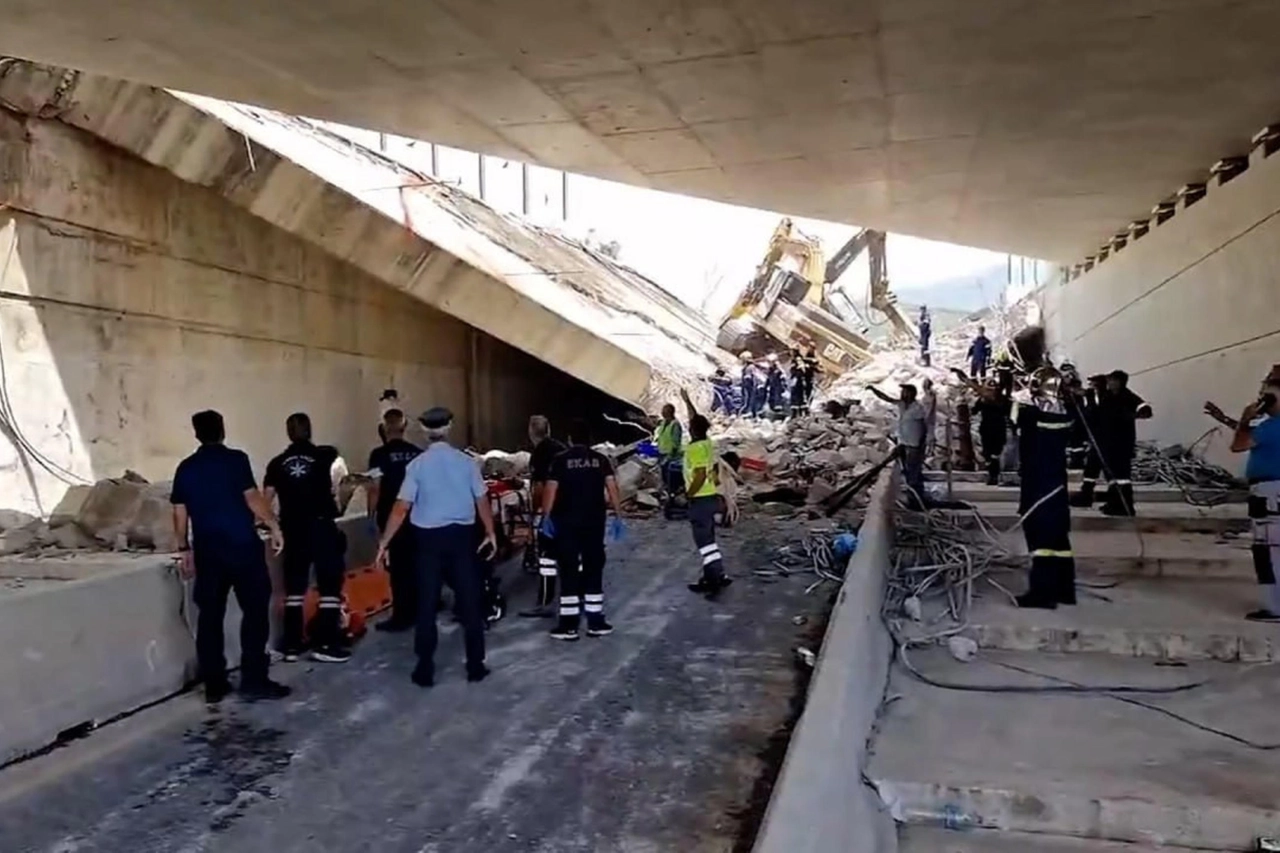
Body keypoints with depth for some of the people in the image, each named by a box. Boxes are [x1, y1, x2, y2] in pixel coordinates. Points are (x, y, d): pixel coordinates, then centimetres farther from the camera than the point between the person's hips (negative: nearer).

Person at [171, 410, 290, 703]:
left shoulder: (185, 468, 9)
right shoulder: (235, 459, -5)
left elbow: (180, 513, 10)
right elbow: (252, 497, -12)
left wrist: (184, 549, 18)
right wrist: (274, 526, -4)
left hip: (207, 550, 5)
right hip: (242, 545, -5)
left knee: (210, 616, 9)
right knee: (255, 611, 1)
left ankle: (213, 684, 13)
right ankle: (254, 681, 0)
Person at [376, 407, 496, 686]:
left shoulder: (417, 465, -6)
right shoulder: (466, 461, -2)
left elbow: (402, 508, -9)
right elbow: (482, 500, 2)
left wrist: (384, 542, -3)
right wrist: (490, 533, 15)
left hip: (428, 537, -1)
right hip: (462, 535, 1)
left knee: (427, 603, 8)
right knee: (469, 599, 9)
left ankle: (425, 669, 13)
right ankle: (475, 665, 16)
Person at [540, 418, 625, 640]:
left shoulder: (561, 460, -3)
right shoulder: (601, 460, 3)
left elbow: (550, 490, -9)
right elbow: (612, 488, -3)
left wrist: (546, 516, -2)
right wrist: (617, 516, 1)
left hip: (566, 522, -2)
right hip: (594, 522, 2)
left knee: (568, 572, 3)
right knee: (593, 570, 11)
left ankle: (569, 625, 3)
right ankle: (596, 622, 14)